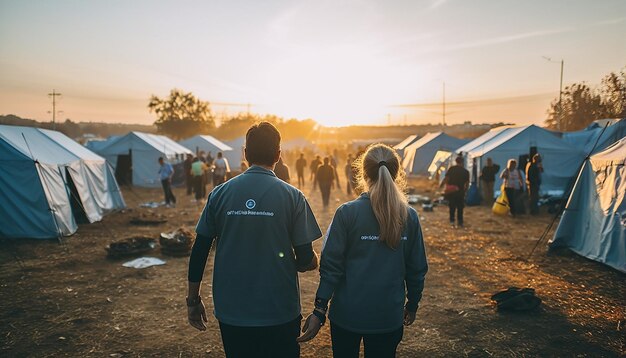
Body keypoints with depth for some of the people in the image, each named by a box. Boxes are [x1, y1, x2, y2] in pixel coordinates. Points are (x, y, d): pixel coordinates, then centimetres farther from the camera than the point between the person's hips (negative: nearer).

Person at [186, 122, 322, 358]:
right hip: (279, 313, -2)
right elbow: (306, 260, -10)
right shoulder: (292, 196, -10)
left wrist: (193, 300, 10)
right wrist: (310, 260, 13)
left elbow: (199, 251, -1)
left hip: (231, 313, 2)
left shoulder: (220, 194, -4)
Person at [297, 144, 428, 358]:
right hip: (389, 316, 2)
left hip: (347, 314, -1)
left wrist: (319, 310, -6)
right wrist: (412, 305, 16)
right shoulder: (409, 217, -6)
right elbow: (417, 269, 1)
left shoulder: (347, 213, -13)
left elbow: (331, 266, -13)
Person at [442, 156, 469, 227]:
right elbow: (467, 183, 0)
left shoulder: (451, 169, -3)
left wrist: (441, 184, -1)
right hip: (460, 191, 0)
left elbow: (446, 178, -10)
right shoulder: (466, 171, 0)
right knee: (460, 207, 9)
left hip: (451, 191, 0)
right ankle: (460, 222, 10)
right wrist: (465, 190, 13)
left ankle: (452, 220, 11)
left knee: (452, 206, 13)